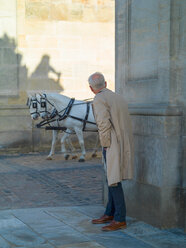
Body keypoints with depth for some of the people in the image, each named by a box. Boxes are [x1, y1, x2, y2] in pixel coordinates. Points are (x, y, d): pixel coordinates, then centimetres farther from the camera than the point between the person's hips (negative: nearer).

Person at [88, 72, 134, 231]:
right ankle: (110, 214, 24)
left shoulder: (99, 100, -10)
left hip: (113, 146, -9)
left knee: (114, 181, -3)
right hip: (124, 144, 9)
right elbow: (126, 124, 15)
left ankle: (120, 219, 1)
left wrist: (105, 145, -10)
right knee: (112, 179, 16)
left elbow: (104, 124, -21)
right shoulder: (119, 97, 15)